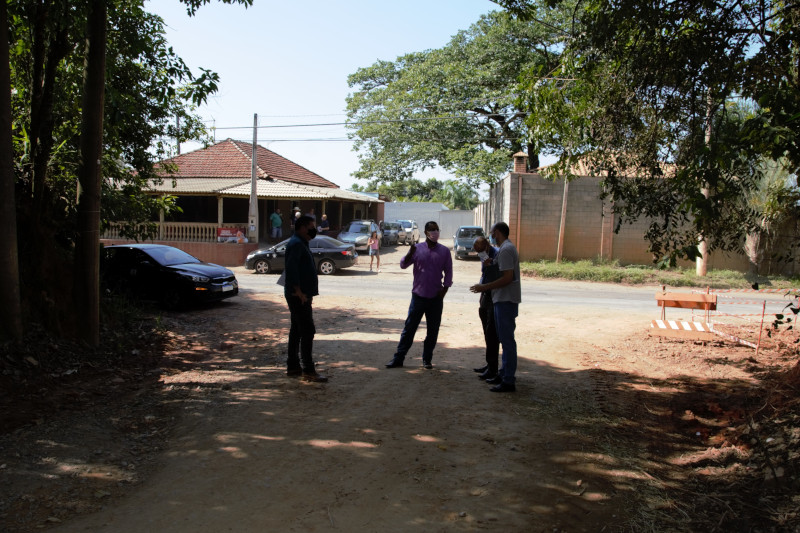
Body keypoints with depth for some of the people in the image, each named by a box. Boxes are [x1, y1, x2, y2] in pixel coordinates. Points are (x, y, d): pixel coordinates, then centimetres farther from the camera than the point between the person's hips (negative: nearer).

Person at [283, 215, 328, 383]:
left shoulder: (300, 243, 19)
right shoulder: (296, 244, -14)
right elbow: (291, 269, -23)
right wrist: (299, 292, -25)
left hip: (301, 295, 11)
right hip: (299, 296, -11)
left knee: (296, 330, 14)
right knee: (307, 331, -10)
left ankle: (292, 366, 20)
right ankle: (308, 370, -8)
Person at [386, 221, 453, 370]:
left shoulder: (444, 251, 4)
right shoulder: (417, 249, 2)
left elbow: (448, 272, 8)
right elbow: (403, 265, -5)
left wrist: (445, 288, -3)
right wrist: (410, 254, -23)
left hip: (436, 298, 1)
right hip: (418, 295, -1)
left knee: (433, 330, 7)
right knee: (409, 328, 2)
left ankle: (427, 359, 20)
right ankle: (398, 358, 8)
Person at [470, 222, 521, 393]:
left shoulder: (505, 250, -15)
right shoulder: (508, 248, 17)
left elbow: (507, 278, -22)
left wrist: (485, 287, -17)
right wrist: (486, 287, 19)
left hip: (506, 301, -11)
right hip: (503, 300, 11)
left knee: (507, 339, -7)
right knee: (505, 339, 16)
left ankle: (509, 381, -4)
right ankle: (504, 374, 25)